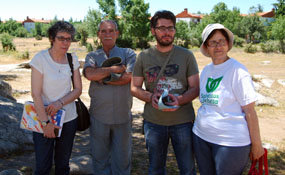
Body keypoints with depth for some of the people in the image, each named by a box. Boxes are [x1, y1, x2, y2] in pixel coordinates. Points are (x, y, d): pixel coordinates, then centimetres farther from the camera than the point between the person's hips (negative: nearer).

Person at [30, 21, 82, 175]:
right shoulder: (40, 58, -12)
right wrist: (45, 122, -15)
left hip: (68, 119, 4)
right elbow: (36, 94, -14)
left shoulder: (72, 58, 1)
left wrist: (61, 102, -14)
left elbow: (78, 89, 3)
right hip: (44, 119, -3)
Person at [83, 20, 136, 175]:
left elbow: (128, 77, -14)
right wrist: (115, 69, -13)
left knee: (122, 157, 12)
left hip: (122, 116, -1)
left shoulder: (128, 54, 3)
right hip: (98, 116, 1)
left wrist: (101, 78, -10)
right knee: (100, 157, 15)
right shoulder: (92, 56, 6)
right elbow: (89, 74, -15)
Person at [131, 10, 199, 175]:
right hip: (153, 122, 1)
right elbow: (135, 88, 5)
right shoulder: (144, 56, 2)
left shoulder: (186, 55, 0)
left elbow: (195, 88, -1)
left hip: (183, 121, -1)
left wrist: (180, 100, -22)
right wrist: (150, 97, -16)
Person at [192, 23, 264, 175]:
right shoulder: (206, 70, 7)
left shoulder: (238, 70, -12)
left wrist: (256, 144, -10)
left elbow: (249, 110, -13)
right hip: (201, 136, 6)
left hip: (231, 142, -6)